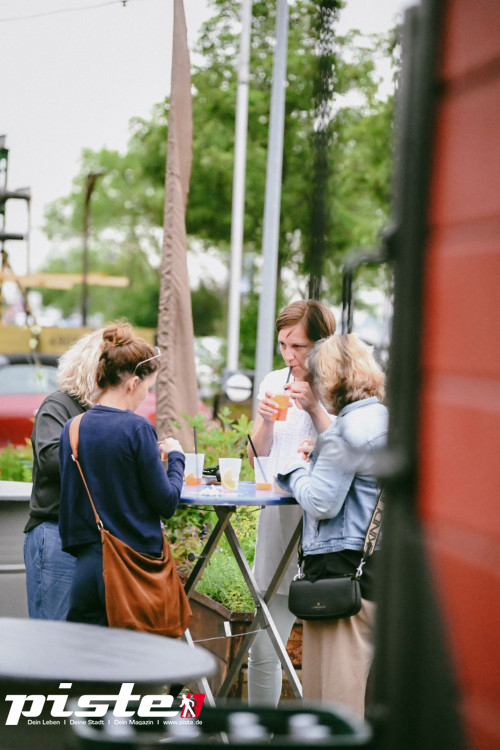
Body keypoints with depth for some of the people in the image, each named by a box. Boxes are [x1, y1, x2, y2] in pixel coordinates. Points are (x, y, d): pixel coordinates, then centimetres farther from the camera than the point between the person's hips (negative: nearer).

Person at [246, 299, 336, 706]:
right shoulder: (273, 382, 12)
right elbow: (257, 458, 14)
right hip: (278, 515, 4)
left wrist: (314, 406, -16)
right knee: (264, 649, 3)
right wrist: (266, 420, -4)